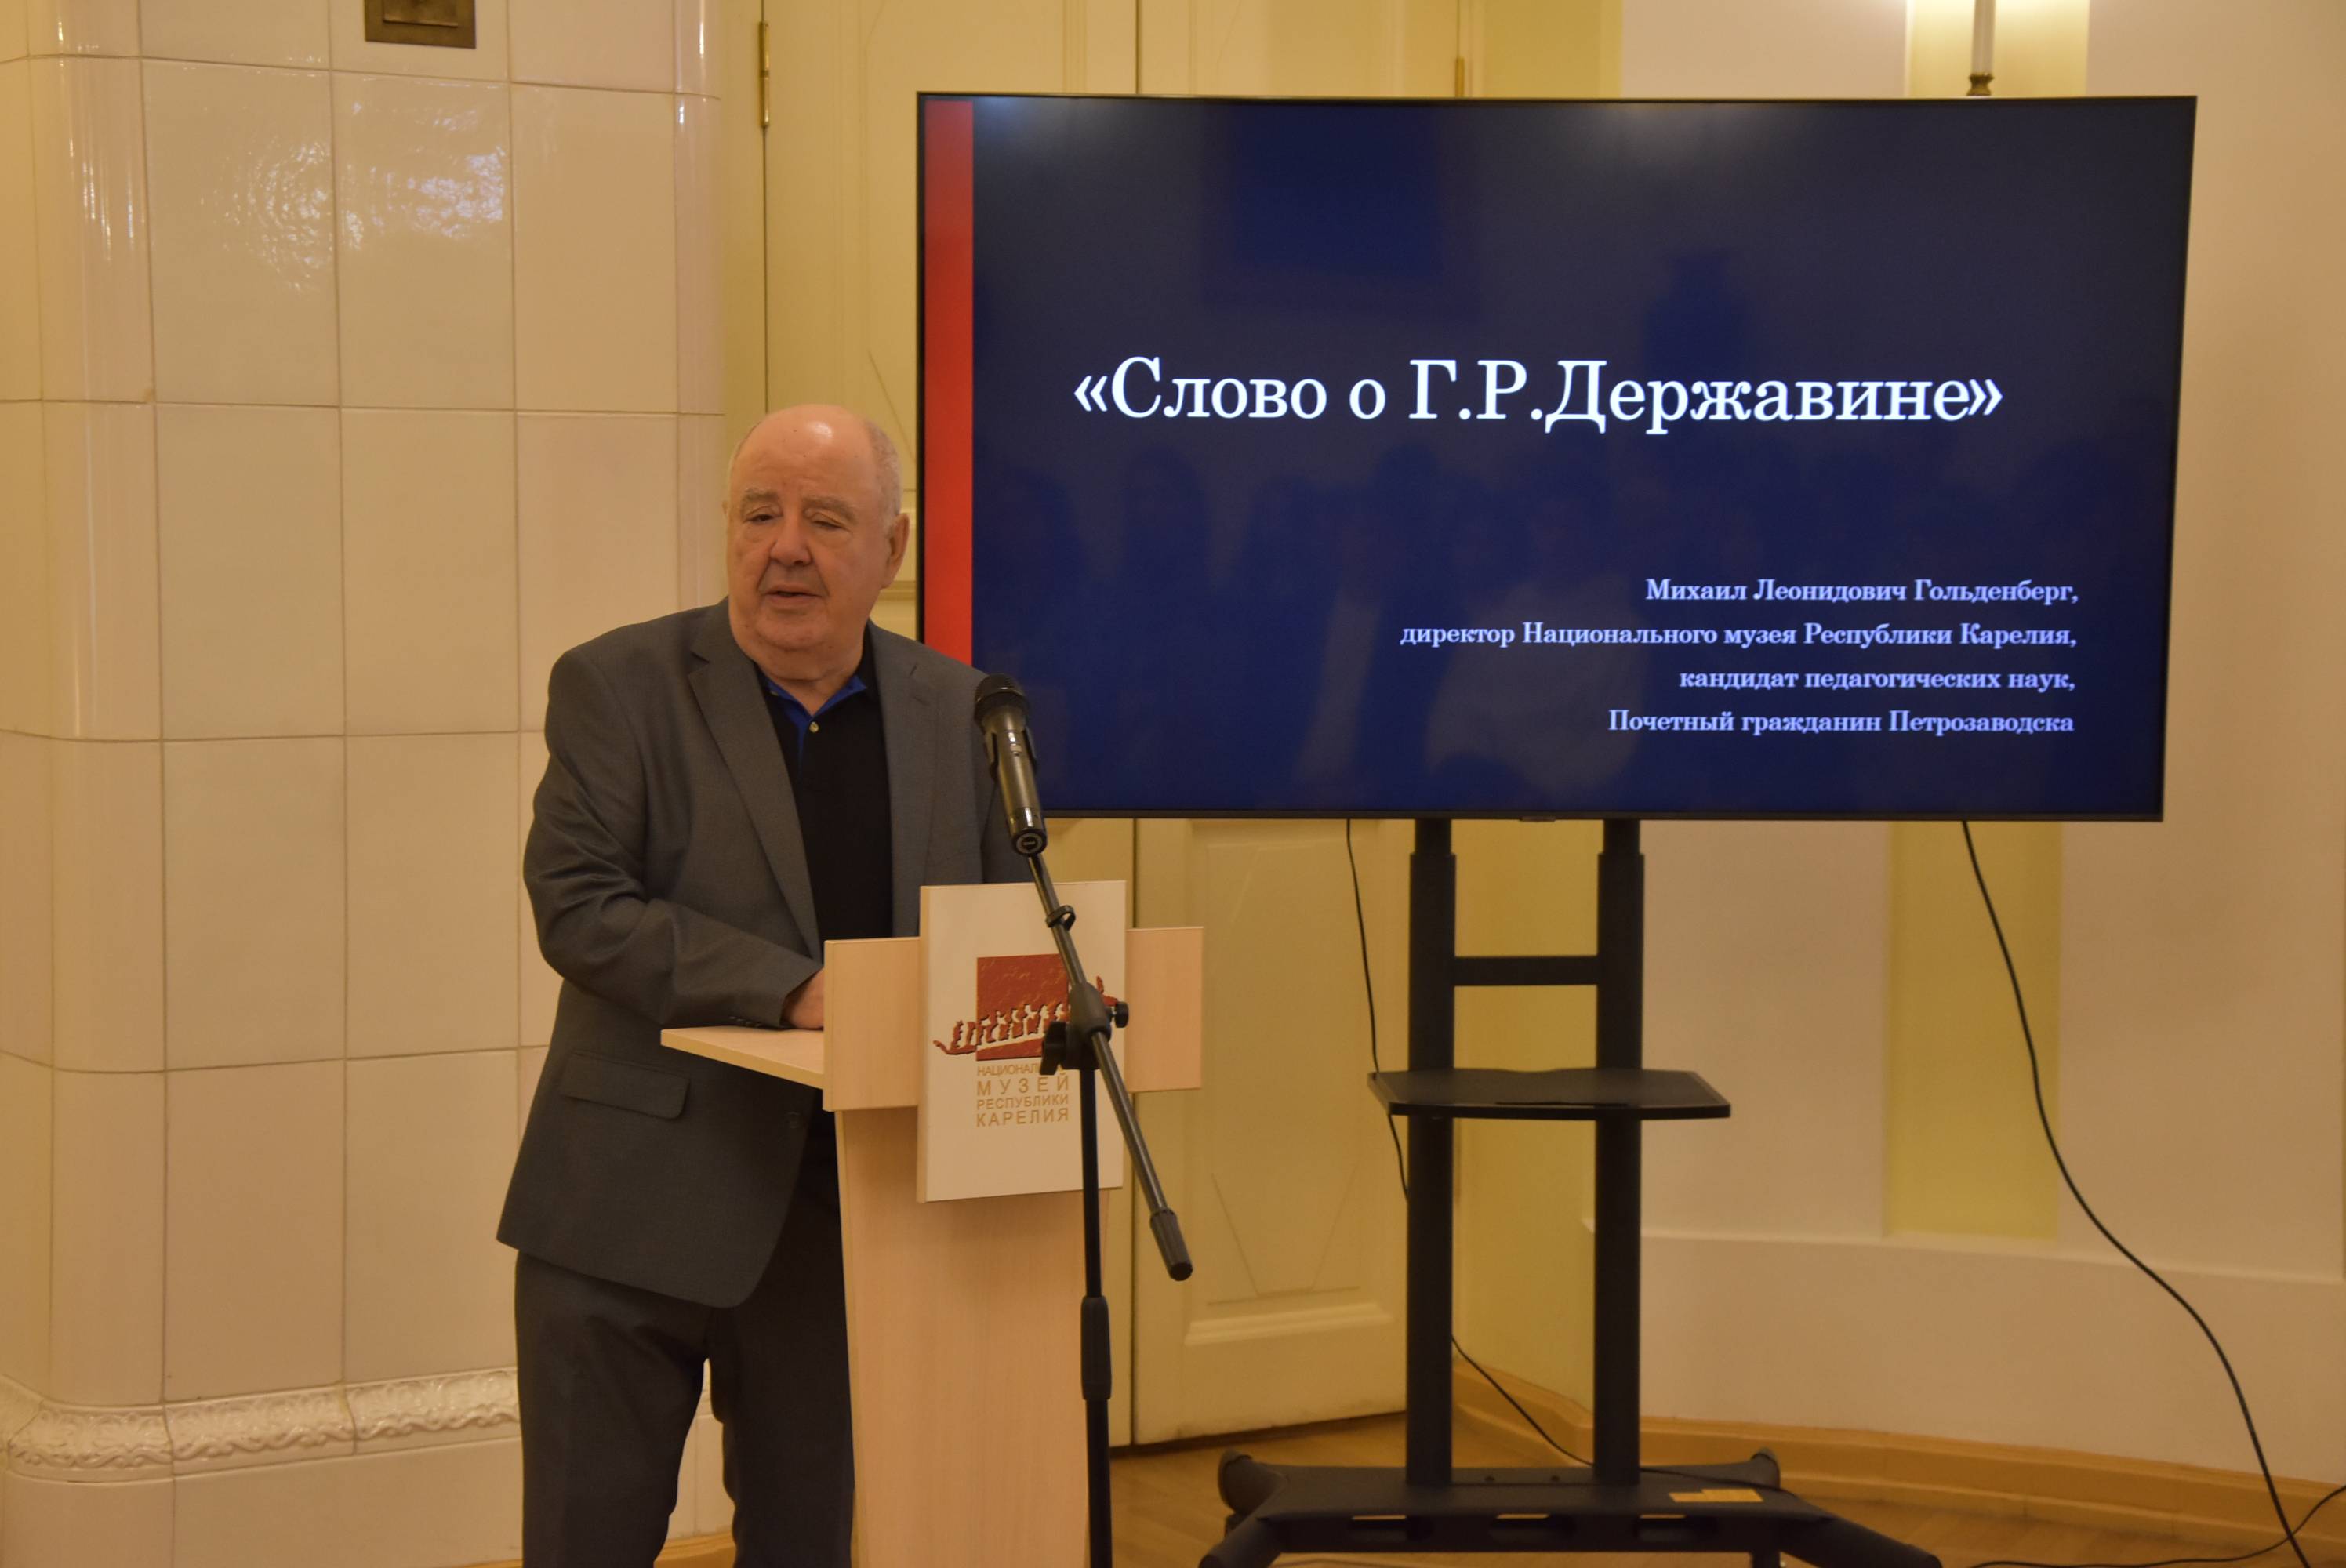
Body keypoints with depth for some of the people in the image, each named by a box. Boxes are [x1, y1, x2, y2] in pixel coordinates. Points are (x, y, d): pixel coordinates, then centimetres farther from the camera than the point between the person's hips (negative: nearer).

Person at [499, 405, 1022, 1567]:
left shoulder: (960, 714, 7)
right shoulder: (616, 687, -3)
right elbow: (578, 906, -13)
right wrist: (796, 991, -22)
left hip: (846, 1224, 3)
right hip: (634, 1208, -3)